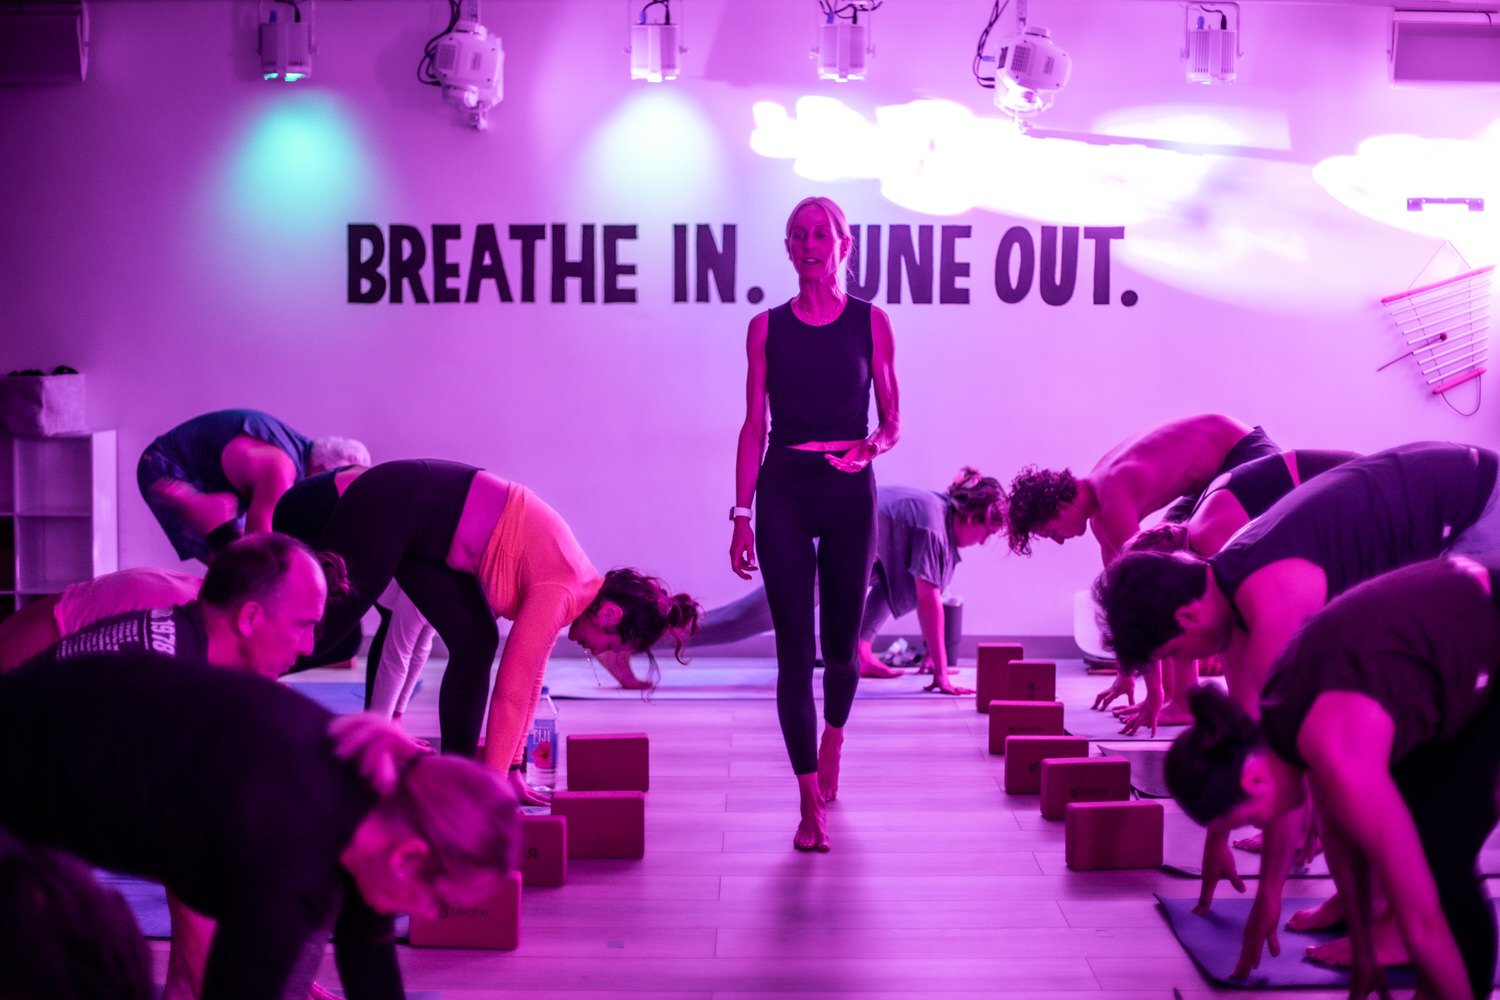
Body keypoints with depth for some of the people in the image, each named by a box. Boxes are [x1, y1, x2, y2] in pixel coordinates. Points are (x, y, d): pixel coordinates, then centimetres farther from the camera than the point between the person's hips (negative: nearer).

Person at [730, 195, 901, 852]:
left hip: (849, 491, 0)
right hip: (783, 490, 0)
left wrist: (874, 442, -16)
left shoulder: (870, 322, 4)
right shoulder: (767, 327, 5)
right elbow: (754, 426, 5)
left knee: (841, 644, 9)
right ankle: (810, 804, -1)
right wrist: (742, 514, 0)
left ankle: (831, 738, 43)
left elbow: (892, 419, 7)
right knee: (794, 648, -4)